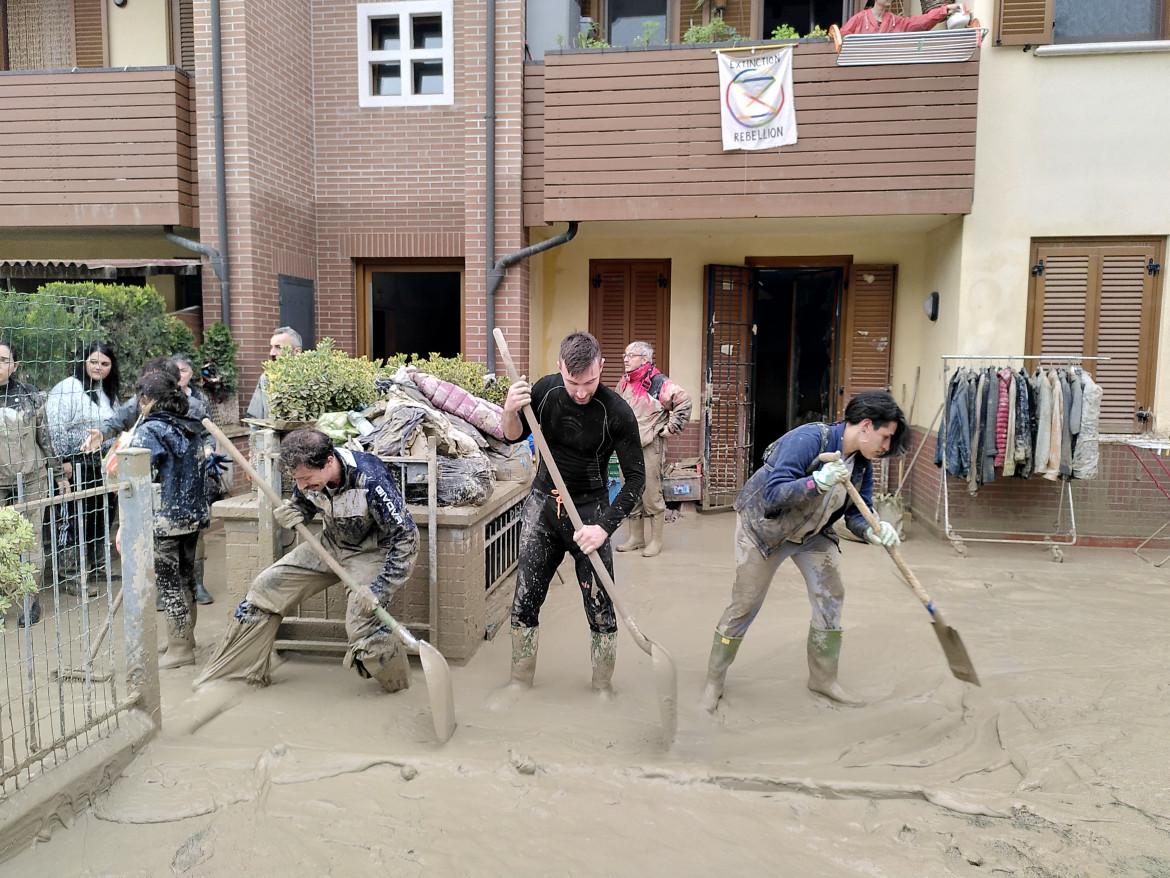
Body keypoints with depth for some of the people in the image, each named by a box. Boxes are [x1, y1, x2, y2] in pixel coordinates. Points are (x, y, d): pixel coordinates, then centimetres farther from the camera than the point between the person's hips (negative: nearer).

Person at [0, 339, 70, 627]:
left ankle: (31, 602, 15)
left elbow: (45, 438, 7)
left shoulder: (30, 395, 1)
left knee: (32, 541, 3)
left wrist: (60, 474, 10)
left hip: (31, 480, 0)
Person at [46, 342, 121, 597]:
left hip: (105, 463, 7)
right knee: (79, 521, -5)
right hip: (79, 465, -7)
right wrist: (64, 461, -18)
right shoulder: (68, 389, -9)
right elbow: (56, 428, -15)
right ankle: (72, 577, 4)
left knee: (104, 518, 11)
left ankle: (99, 569, 23)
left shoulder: (109, 393, 16)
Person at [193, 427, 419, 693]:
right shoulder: (309, 473, -16)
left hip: (372, 550, -7)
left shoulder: (370, 480, -35)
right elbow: (304, 503, 8)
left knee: (363, 624, -25)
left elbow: (406, 537, -28)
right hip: (330, 543, 7)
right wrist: (292, 513, -17)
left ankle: (398, 686, 4)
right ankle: (230, 671, 19)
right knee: (266, 587, 0)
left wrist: (380, 589, -31)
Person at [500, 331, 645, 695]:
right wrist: (511, 412, -15)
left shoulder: (617, 412, -18)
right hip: (542, 502, 3)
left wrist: (605, 527, -20)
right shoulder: (545, 389, -8)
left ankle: (603, 688, 18)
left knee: (601, 609, -2)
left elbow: (635, 477, -10)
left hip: (589, 509, -3)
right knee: (524, 602, 6)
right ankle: (520, 685, 23)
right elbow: (514, 436, 8)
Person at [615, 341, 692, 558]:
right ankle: (635, 538, 24)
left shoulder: (659, 383, -10)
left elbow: (684, 401, -11)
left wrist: (671, 428, -9)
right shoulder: (623, 384, 12)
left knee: (651, 495, -3)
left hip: (650, 448, -7)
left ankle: (656, 540, 8)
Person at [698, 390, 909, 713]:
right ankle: (714, 681, 13)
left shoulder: (862, 463, -8)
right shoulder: (808, 439, -32)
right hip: (764, 524, -7)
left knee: (831, 593, 2)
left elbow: (856, 513, -7)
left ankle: (823, 678, 21)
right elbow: (773, 495, -36)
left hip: (812, 531, 7)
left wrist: (872, 530, -29)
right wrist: (818, 481, -49)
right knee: (744, 602, -3)